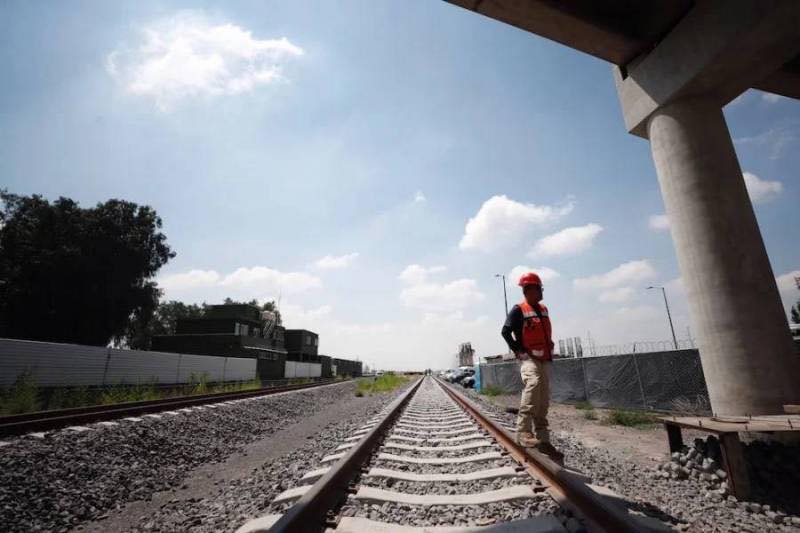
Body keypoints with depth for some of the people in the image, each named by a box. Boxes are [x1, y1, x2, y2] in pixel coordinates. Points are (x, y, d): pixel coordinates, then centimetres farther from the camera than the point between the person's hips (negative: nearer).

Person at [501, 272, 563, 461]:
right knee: (533, 384, -34)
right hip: (528, 358, -8)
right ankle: (523, 432, -31)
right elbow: (505, 331, -13)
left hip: (544, 359, 8)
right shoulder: (518, 310, -9)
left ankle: (543, 439, 21)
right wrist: (518, 350, -14)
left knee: (543, 400, 10)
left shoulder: (543, 309, 15)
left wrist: (550, 345, 19)